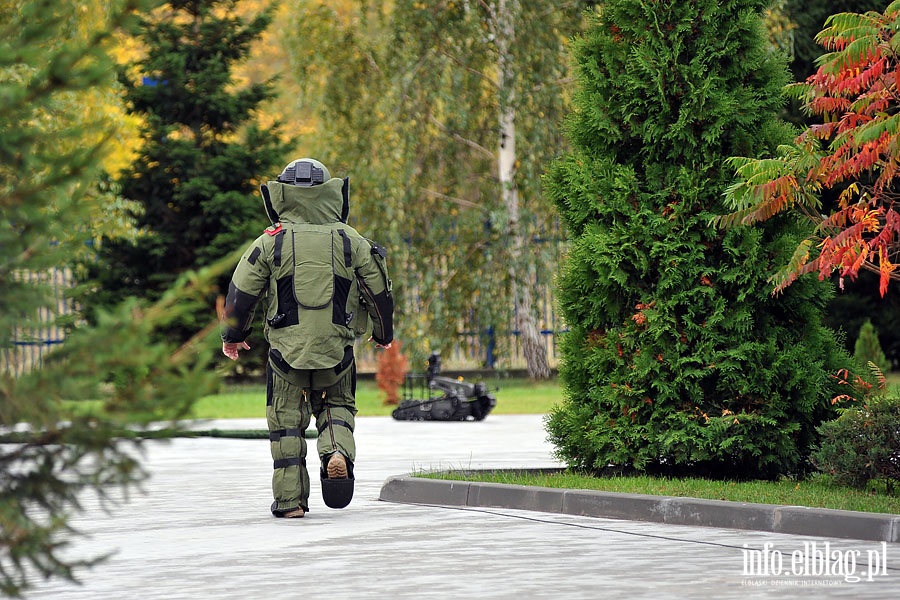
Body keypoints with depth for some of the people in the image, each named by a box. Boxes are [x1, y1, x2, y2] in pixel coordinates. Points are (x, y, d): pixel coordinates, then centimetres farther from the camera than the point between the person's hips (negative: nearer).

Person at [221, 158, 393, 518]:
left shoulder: (272, 242, -1)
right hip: (336, 347, 1)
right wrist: (383, 333, 26)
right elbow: (379, 290, 9)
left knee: (286, 419, 9)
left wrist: (232, 336, 18)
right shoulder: (350, 241, 3)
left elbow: (241, 292, 2)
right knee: (336, 406, 19)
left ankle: (290, 499, 6)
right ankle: (338, 452, -12)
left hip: (286, 346, -1)